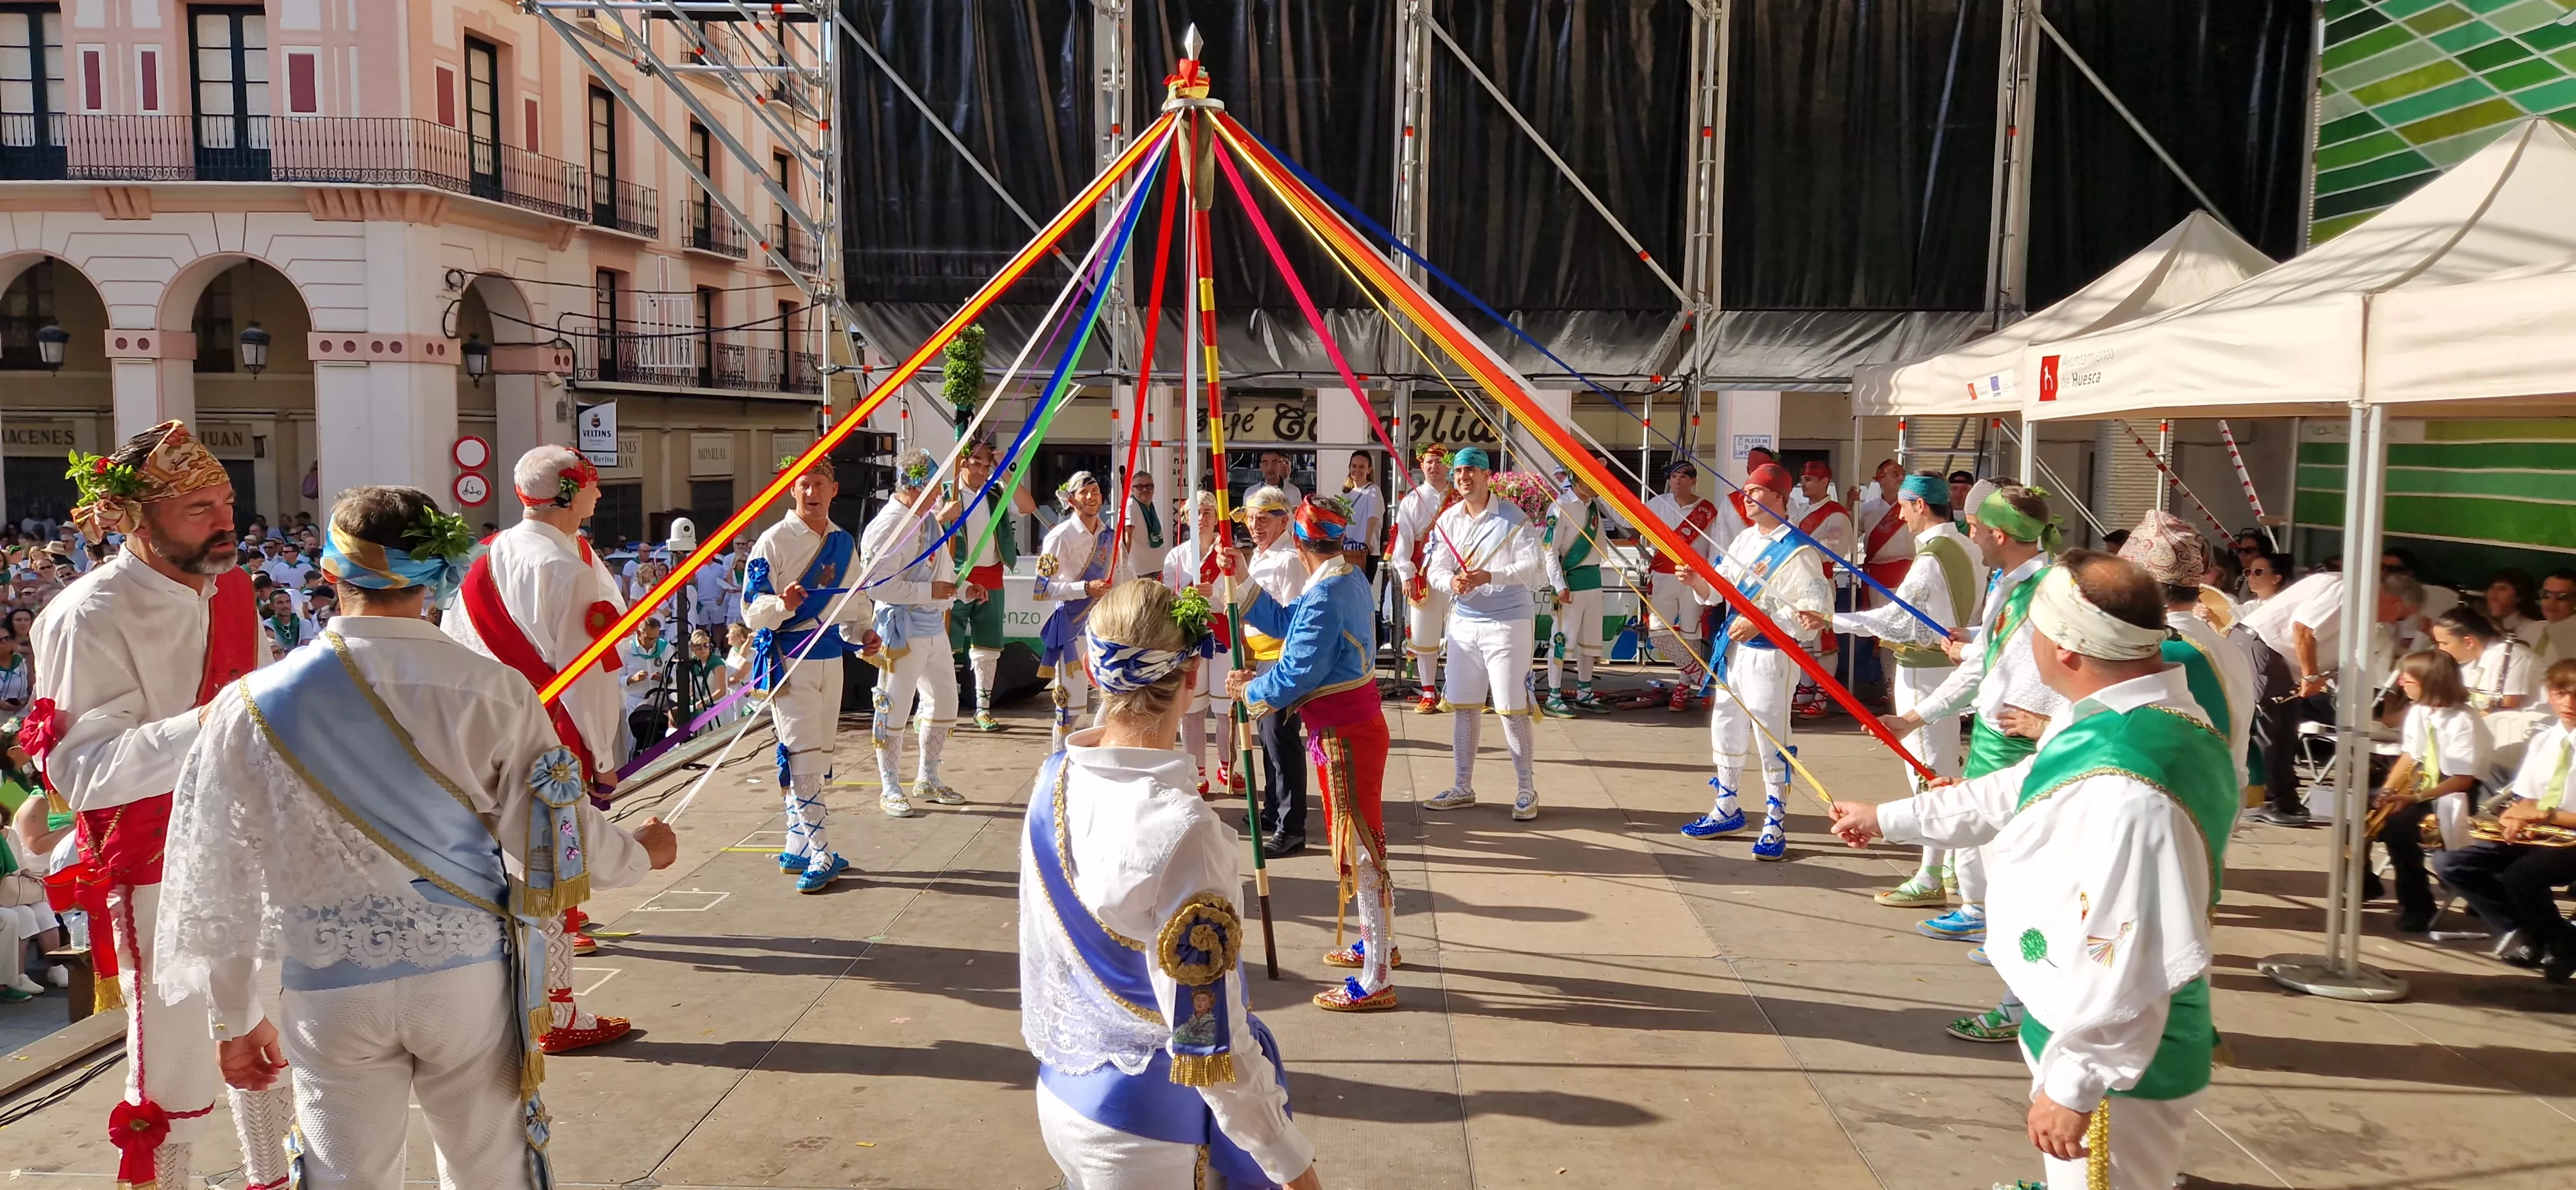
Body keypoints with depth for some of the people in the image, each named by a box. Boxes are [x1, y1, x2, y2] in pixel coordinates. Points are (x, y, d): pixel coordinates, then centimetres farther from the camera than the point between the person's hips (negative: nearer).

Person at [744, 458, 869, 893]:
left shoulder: (844, 542, 10)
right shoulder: (774, 541, -9)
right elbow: (752, 609, -12)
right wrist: (783, 603, -32)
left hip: (830, 653, 7)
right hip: (788, 656, -7)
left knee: (820, 755, 10)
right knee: (803, 755, -11)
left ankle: (797, 849, 20)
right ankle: (820, 856, -8)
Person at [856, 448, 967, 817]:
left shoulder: (928, 519, 13)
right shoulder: (887, 525, -16)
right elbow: (877, 584, -24)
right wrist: (929, 591, -22)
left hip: (934, 627, 9)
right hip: (901, 630, -9)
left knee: (945, 702, 16)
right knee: (894, 710, 1)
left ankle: (928, 779, 31)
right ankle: (890, 789, 13)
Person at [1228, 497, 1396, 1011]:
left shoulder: (1324, 594, -22)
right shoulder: (1349, 579, 8)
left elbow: (1297, 674, -23)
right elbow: (1286, 625, 15)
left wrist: (1249, 690, -6)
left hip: (1343, 733, -10)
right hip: (1358, 720, 10)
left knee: (1359, 849, -4)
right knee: (1363, 840, 23)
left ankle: (1376, 982, 3)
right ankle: (1377, 944, 40)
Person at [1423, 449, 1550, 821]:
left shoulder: (1512, 517, -8)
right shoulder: (1448, 520, 7)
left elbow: (1533, 565, -14)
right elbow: (1436, 569, 6)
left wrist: (1490, 577, -26)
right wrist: (1451, 581, -18)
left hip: (1508, 622, -5)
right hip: (1464, 622, 6)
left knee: (1513, 709, -3)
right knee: (1463, 706, 12)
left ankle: (1527, 791, 11)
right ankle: (1462, 789, 24)